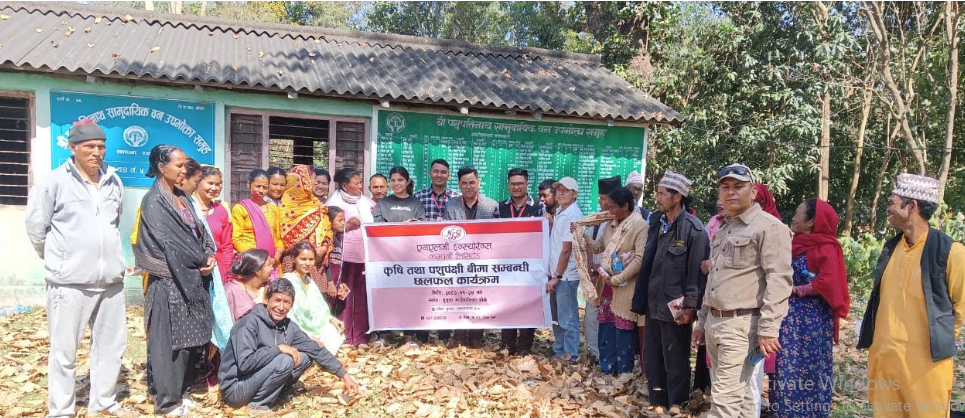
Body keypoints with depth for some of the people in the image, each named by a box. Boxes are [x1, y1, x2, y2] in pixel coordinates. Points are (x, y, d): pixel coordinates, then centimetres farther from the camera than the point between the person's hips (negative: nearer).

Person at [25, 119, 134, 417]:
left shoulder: (114, 181, 7)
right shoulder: (55, 182, -8)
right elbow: (36, 226, 0)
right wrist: (60, 259, 10)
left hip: (110, 277, 5)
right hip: (69, 280, -5)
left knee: (111, 343, 13)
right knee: (64, 349, 3)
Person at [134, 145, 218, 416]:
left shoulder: (183, 199, 14)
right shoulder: (154, 201, -10)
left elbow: (200, 232, 13)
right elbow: (169, 242, -15)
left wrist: (209, 257, -6)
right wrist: (202, 261, -7)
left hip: (193, 278, 8)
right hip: (170, 280, -8)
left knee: (191, 337, 11)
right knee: (170, 339, -2)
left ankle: (182, 390, 23)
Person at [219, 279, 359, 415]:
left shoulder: (288, 326, 0)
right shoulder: (251, 322, -20)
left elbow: (316, 350, 5)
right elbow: (244, 363, -29)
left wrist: (344, 375, 2)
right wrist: (278, 349, -24)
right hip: (235, 388, -7)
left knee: (305, 357, -1)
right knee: (285, 360, -26)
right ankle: (257, 405, -11)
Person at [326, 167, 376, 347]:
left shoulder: (366, 201, 14)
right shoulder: (334, 202, 1)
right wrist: (346, 226, -14)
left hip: (365, 255, 4)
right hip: (345, 256, -4)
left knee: (363, 298, 4)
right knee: (345, 298, -1)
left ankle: (361, 338, 11)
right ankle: (345, 338, 7)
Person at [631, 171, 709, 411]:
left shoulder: (693, 228, -12)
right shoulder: (657, 223, 10)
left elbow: (696, 270, -15)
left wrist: (689, 306, -18)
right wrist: (641, 300, 13)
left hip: (675, 307, -7)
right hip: (653, 305, 8)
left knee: (675, 363, 5)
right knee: (651, 359, 16)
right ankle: (657, 404, 30)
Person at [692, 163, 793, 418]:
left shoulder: (769, 227, -7)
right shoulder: (723, 230, 19)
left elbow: (778, 280, -15)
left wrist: (768, 329, -21)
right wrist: (702, 321, 23)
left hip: (741, 325, -8)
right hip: (714, 322, 8)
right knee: (740, 396, 14)